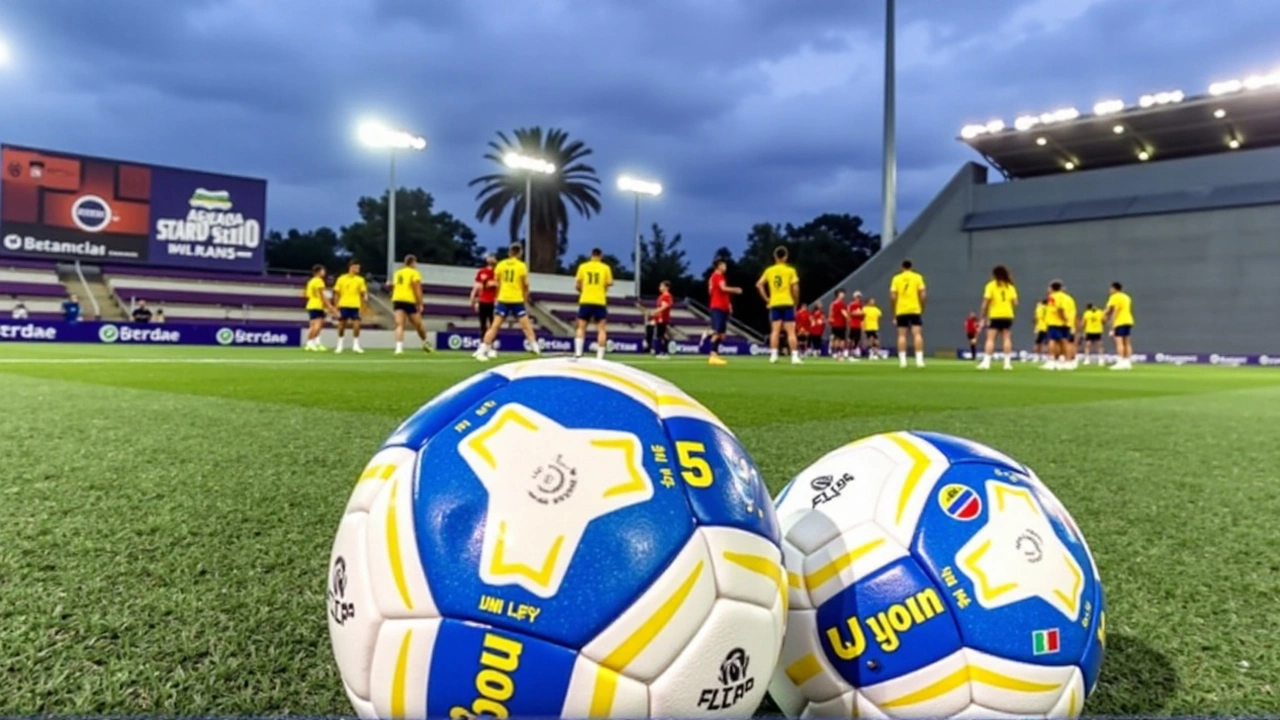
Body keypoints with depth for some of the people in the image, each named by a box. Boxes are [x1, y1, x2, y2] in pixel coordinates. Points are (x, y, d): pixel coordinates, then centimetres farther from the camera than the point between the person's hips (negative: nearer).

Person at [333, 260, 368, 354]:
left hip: (355, 306, 0)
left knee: (356, 325, -10)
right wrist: (337, 307, 0)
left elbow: (363, 293, 8)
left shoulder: (360, 280, 5)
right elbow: (336, 294, 5)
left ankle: (356, 346, 0)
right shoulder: (341, 279, 2)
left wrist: (365, 297, -13)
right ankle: (340, 345, 19)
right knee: (341, 325, 5)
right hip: (343, 305, 0)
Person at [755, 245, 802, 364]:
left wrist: (767, 299, 8)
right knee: (791, 331, -2)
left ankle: (773, 355, -1)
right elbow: (795, 288, -7)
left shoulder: (769, 270, 7)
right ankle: (794, 356, -6)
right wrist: (795, 302, 6)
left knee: (775, 330, 5)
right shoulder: (790, 270, -2)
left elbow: (759, 285, 4)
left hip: (774, 304, 3)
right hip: (787, 303, -3)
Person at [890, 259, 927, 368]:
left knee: (902, 335, 3)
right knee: (917, 334, -3)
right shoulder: (918, 277, 4)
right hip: (915, 310, -1)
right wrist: (922, 309, 8)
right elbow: (923, 295, -3)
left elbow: (892, 297, -1)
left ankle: (902, 360, -2)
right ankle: (919, 360, -12)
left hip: (901, 311, 1)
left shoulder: (896, 278, 5)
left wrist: (894, 314, 6)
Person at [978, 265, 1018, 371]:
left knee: (990, 339, -6)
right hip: (1007, 316, 3)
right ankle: (1007, 363, 2)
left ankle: (986, 362, -14)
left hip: (995, 316, -3)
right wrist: (1012, 312, 17)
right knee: (1007, 339, 4)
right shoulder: (1010, 286, 10)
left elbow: (986, 302, -9)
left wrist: (983, 316, -5)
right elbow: (1015, 302, 3)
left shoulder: (991, 285, -1)